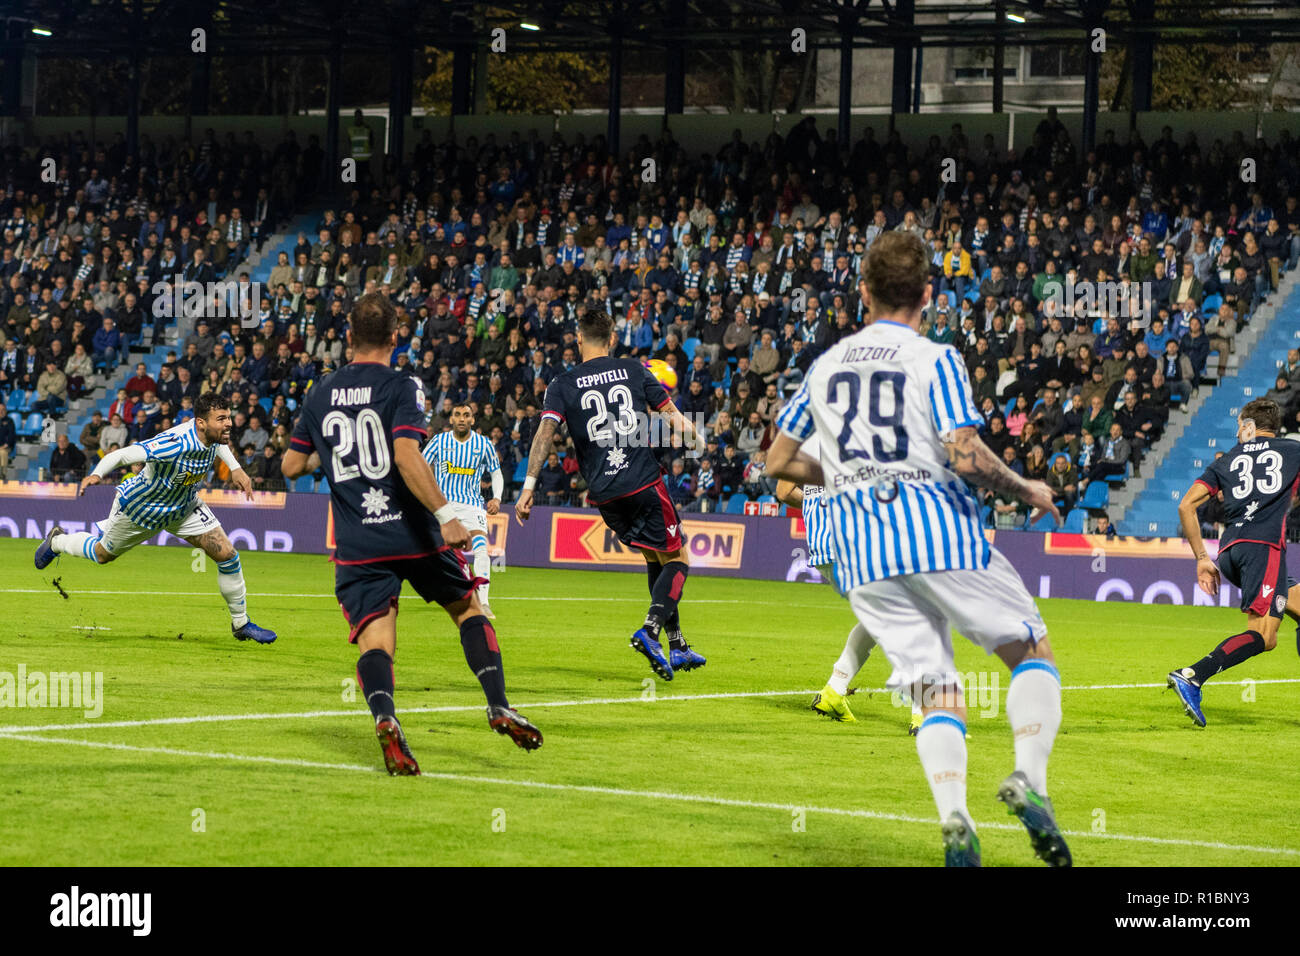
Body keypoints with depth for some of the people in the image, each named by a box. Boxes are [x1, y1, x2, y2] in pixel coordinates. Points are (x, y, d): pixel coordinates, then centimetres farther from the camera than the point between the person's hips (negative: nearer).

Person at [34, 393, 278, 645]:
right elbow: (122, 454, -42)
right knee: (104, 555, 19)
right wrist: (96, 474, -58)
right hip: (141, 507, -6)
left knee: (227, 555, -6)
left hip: (183, 506, 6)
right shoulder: (174, 444, -42)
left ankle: (241, 624, 12)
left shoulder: (213, 435, -19)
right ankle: (57, 541, 52)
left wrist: (235, 468, 0)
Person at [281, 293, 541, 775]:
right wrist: (445, 515, -24)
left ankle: (384, 718, -34)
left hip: (358, 547, 2)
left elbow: (291, 466, 14)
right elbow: (406, 457, -20)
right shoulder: (402, 387, -5)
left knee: (374, 642, -4)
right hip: (413, 534, -2)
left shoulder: (321, 395, 9)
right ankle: (499, 707, 7)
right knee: (469, 609, 19)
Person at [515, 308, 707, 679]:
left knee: (654, 560, 20)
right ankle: (649, 631, -16)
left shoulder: (563, 384, 4)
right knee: (676, 561, 7)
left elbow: (545, 431, -9)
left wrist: (528, 487, -10)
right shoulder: (634, 371, 4)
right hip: (644, 483, -3)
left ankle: (677, 648, 20)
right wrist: (696, 437, 25)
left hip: (605, 494, 3)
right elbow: (675, 420, 3)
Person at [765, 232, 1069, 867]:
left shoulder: (825, 365, 13)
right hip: (939, 528, -4)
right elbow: (966, 456, -14)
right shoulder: (935, 360, -2)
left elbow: (779, 461, 18)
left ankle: (953, 819, -19)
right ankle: (1029, 778, -15)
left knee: (936, 692, 4)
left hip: (861, 552, 4)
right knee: (1032, 651, 9)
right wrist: (1027, 489, 3)